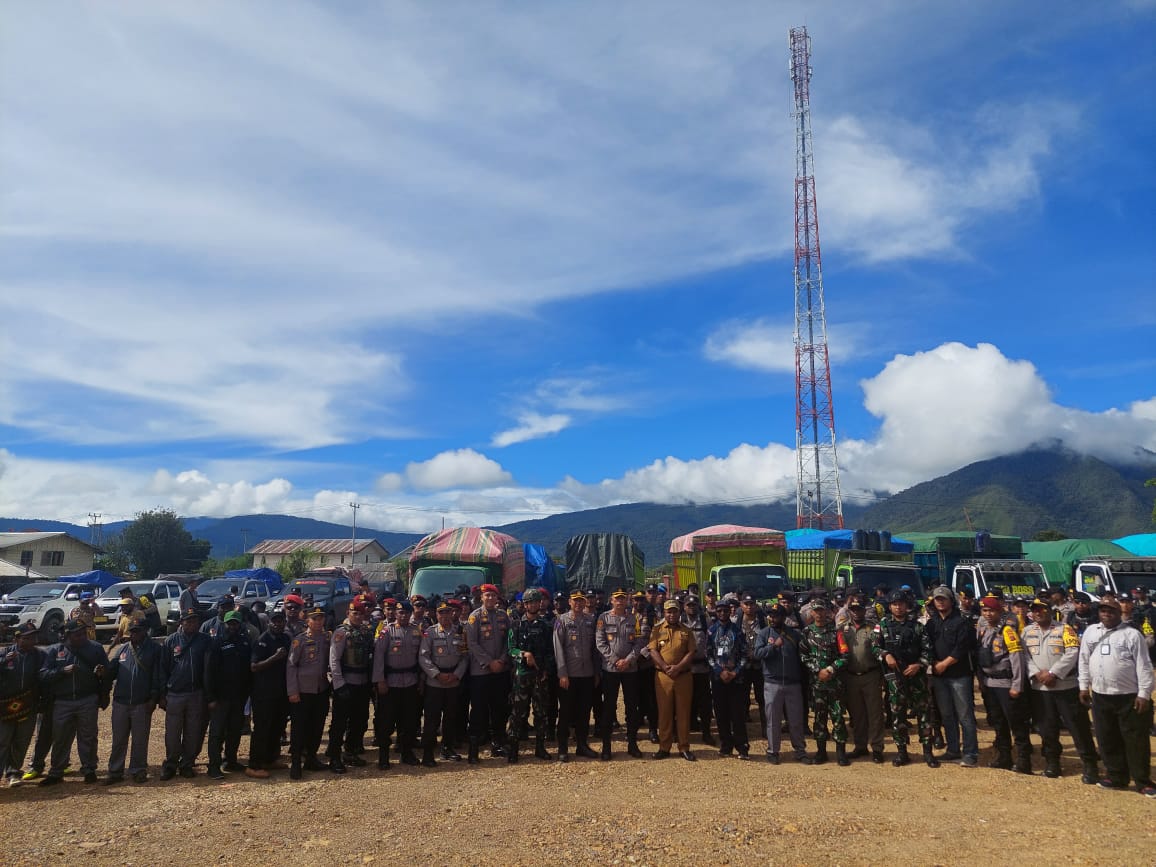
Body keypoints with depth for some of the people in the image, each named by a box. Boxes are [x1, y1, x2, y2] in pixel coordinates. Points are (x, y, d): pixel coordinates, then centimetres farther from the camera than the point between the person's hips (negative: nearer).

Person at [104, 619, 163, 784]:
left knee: (140, 740, 5)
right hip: (120, 702, 3)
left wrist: (154, 698, -8)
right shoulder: (122, 649, 11)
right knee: (118, 740, 8)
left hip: (142, 704, -3)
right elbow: (111, 671, 10)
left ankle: (138, 771, 16)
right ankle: (115, 772, 17)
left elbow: (158, 676, -3)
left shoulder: (154, 649, -1)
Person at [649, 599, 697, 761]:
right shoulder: (657, 630, 6)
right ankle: (664, 747, 12)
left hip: (683, 676, 1)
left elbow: (691, 652, 0)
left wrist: (678, 667, -13)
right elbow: (653, 651, -2)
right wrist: (665, 667, -16)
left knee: (683, 711, 4)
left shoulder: (686, 631, 8)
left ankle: (684, 747, 13)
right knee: (664, 711, 3)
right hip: (663, 676, 0)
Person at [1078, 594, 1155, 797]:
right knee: (1108, 739, 11)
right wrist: (1084, 686, 9)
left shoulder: (1132, 634, -5)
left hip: (1130, 697, -4)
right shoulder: (1091, 631, 8)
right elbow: (1084, 661, 12)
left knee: (1136, 740, 1)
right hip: (1101, 696, 4)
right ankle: (1116, 777, 24)